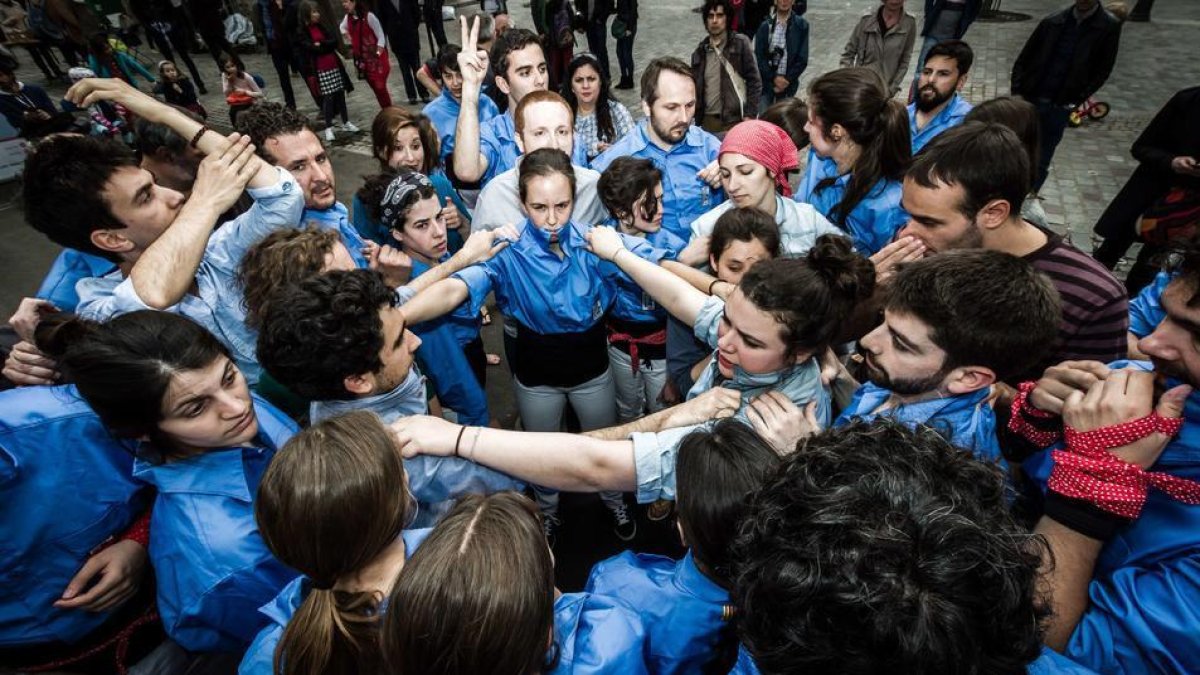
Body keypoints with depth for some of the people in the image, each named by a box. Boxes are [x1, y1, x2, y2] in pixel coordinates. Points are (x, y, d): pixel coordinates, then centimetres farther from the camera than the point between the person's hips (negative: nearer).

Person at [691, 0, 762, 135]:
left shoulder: (740, 43, 1)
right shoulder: (700, 50, 12)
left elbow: (754, 81, -1)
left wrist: (750, 115, -9)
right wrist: (697, 117, 10)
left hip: (735, 120, -4)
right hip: (708, 120, 4)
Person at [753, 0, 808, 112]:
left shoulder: (801, 25, 3)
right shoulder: (765, 25, 3)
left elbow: (802, 59, 1)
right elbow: (759, 56, -1)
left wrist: (787, 79, -9)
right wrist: (774, 77, -10)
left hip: (788, 83, 0)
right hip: (766, 82, 0)